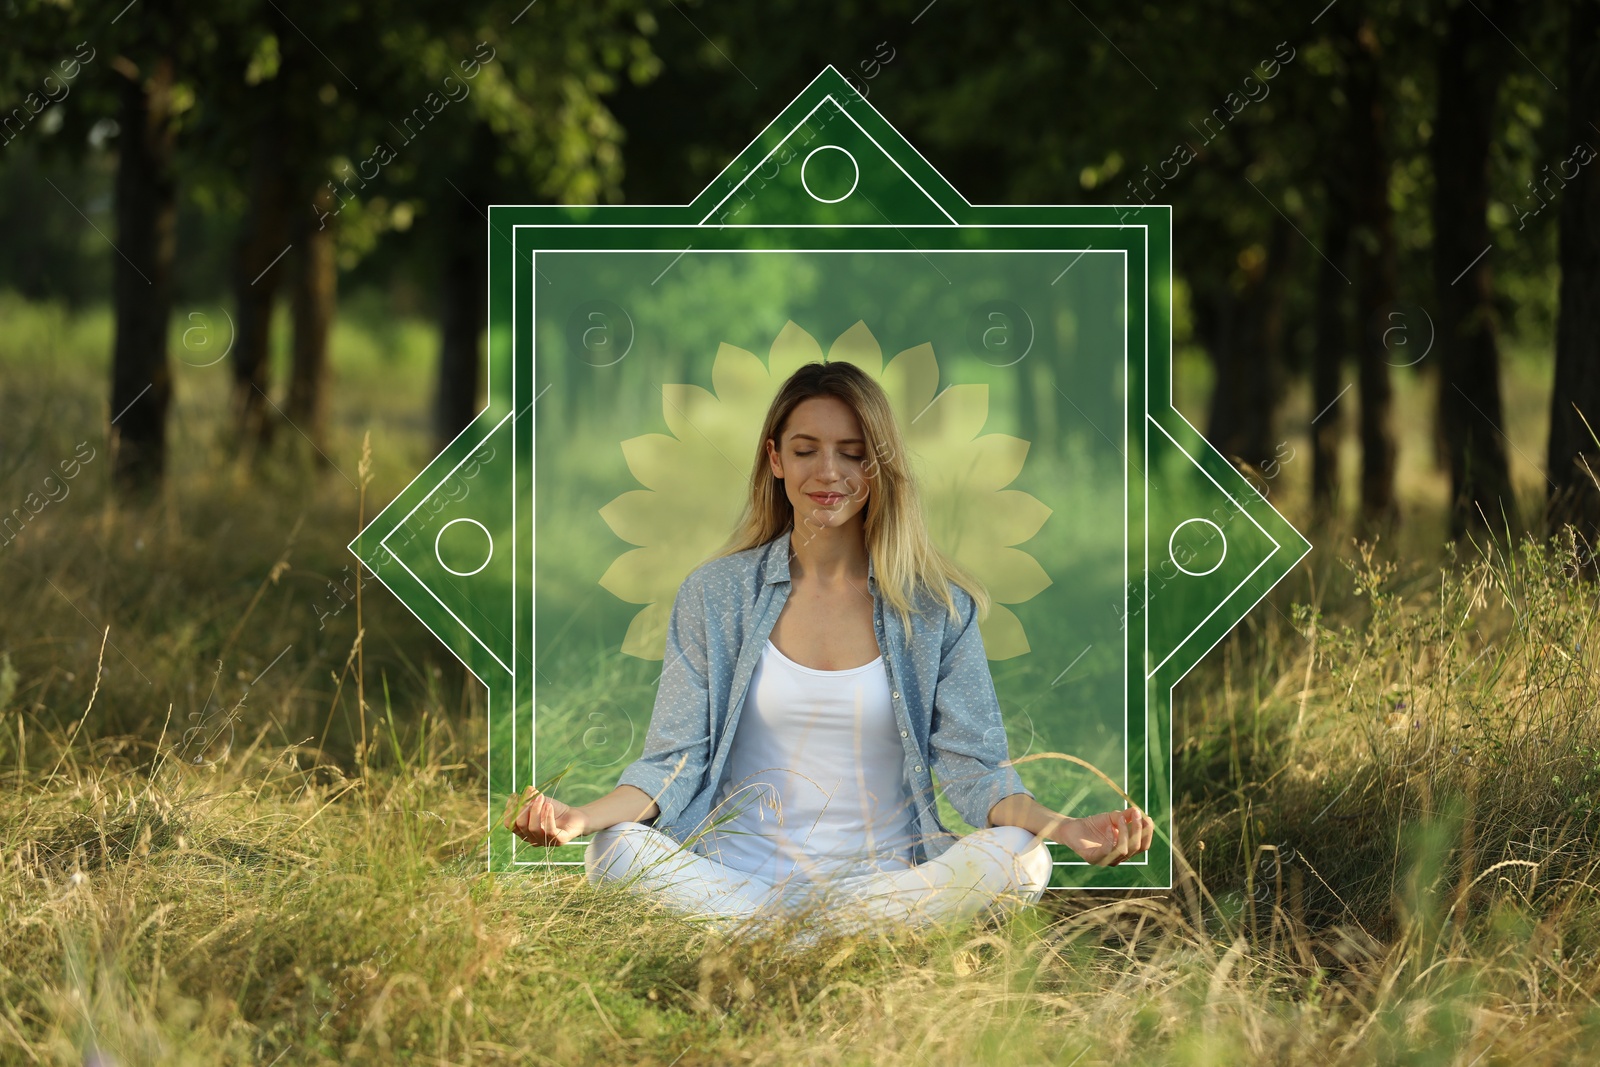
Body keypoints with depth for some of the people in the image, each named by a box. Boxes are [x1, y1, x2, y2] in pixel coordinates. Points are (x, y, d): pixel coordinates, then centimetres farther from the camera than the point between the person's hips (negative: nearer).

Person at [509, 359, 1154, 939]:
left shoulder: (937, 607, 6)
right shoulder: (715, 594, 8)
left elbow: (972, 767, 0)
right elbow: (676, 761, 3)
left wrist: (1065, 828, -21)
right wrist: (580, 818, -18)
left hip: (889, 876, 0)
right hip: (739, 868, 0)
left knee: (1015, 861, -31)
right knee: (616, 851, -30)